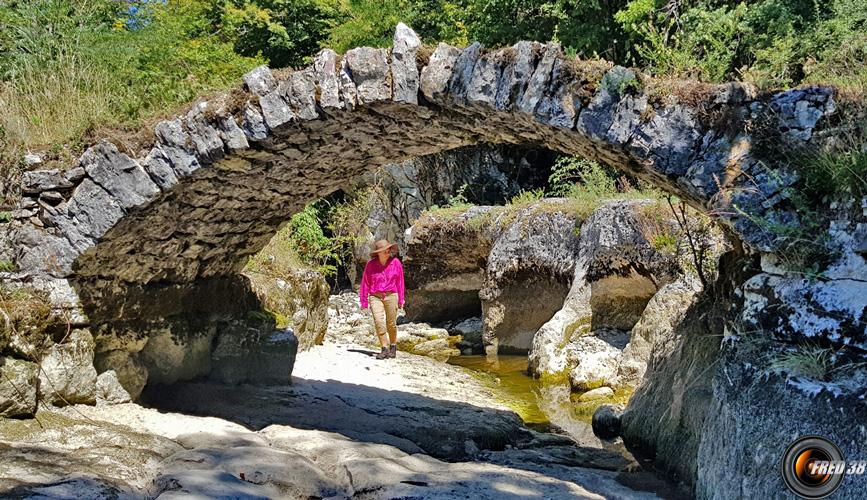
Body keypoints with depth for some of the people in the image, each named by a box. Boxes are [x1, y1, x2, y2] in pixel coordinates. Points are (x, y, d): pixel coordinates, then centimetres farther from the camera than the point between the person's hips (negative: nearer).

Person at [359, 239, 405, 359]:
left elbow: (400, 282, 4)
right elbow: (365, 283, 3)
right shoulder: (371, 264, -5)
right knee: (379, 322, -15)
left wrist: (401, 300, 6)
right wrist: (364, 302, 5)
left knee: (391, 324, 5)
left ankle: (393, 346, 28)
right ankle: (385, 349, -10)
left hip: (391, 296, 0)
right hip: (375, 297, 0)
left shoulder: (395, 262, -4)